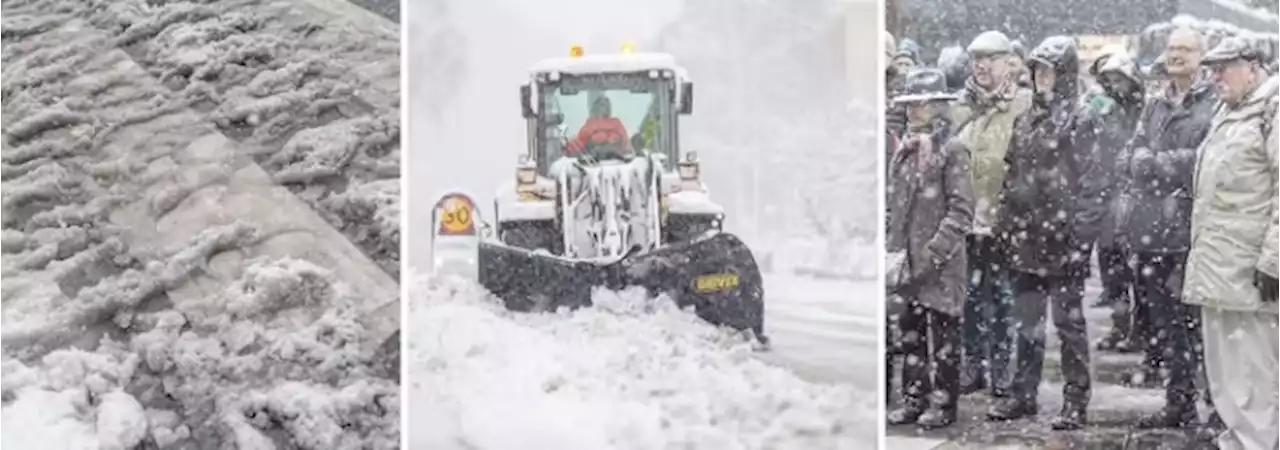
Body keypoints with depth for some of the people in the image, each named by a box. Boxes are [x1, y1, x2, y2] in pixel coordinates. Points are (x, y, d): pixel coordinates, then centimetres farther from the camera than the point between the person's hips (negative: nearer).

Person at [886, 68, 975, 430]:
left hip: (942, 264, -7)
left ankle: (943, 403, 9)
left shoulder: (952, 151, -8)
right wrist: (891, 246, 10)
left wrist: (934, 254, -18)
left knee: (942, 332, 0)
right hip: (909, 262, 7)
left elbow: (961, 211, -12)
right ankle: (914, 398, 21)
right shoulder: (905, 151, 13)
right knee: (911, 331, 11)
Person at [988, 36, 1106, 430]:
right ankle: (1023, 394, 21)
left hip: (1062, 236, -7)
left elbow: (1091, 181, -12)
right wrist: (1006, 224, 10)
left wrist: (1082, 235, -17)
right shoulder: (1027, 120, 13)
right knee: (1026, 319, 12)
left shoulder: (1080, 119, -7)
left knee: (1068, 320, 0)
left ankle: (1076, 401, 7)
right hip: (1027, 235, 7)